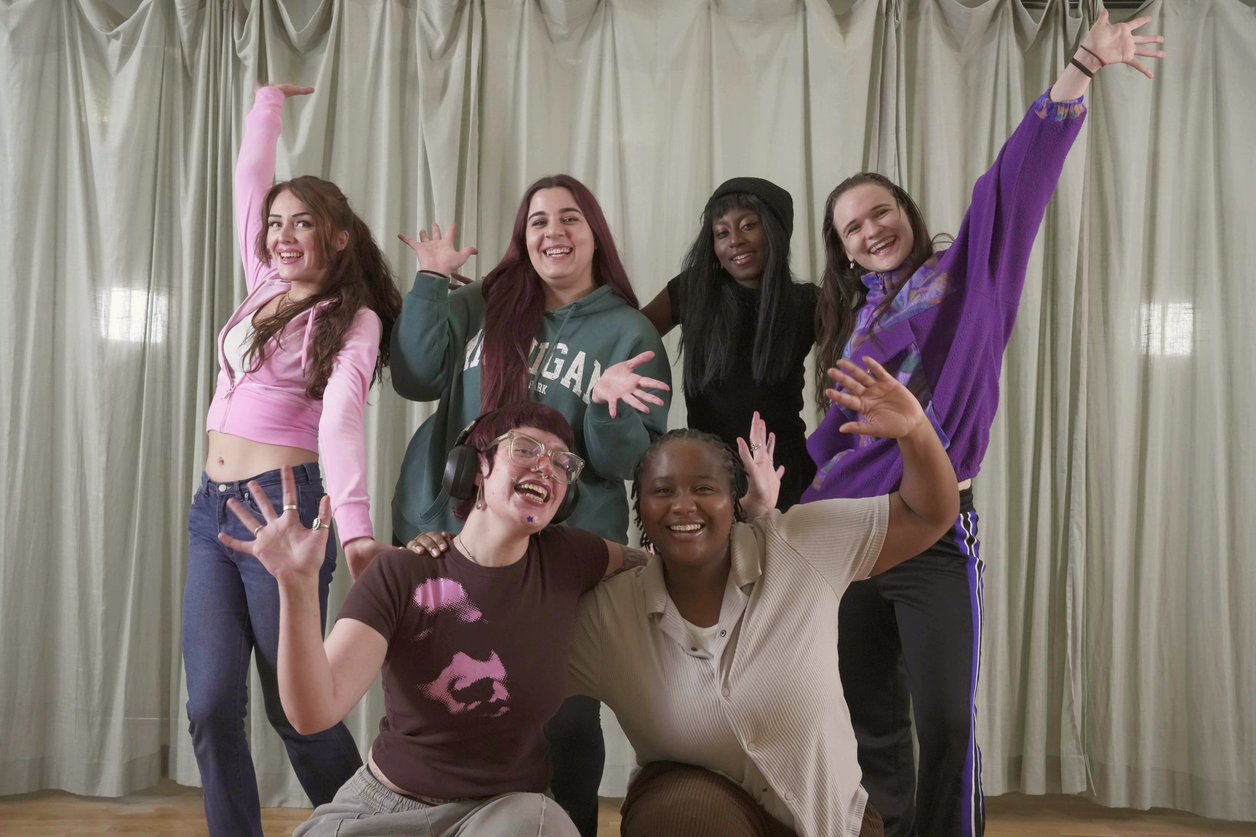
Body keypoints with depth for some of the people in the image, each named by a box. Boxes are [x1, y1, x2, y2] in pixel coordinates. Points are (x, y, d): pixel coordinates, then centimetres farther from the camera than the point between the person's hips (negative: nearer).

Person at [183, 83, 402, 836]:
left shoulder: (354, 322, -6)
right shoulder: (266, 290, 12)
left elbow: (340, 422, -21)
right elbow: (250, 178, 22)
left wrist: (356, 527, -35)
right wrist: (270, 99, 32)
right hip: (211, 506, 6)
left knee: (295, 705, 1)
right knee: (211, 709, 0)